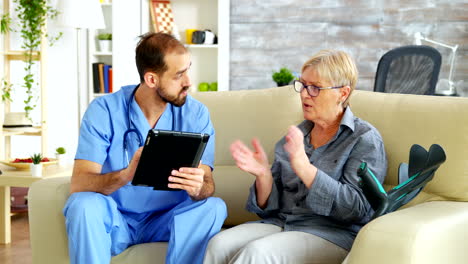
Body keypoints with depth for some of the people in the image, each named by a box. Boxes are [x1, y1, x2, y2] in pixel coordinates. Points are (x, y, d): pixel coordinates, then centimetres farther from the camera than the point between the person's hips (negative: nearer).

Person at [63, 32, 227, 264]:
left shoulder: (196, 114, -6)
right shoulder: (104, 111, -12)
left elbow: (208, 185, -14)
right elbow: (79, 184, -22)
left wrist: (198, 188, -40)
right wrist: (125, 175, -42)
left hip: (167, 221, 2)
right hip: (115, 220, -1)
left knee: (214, 207, -26)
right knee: (84, 205, -32)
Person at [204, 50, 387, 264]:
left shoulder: (365, 139, -2)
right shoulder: (295, 136, 14)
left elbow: (356, 208, -15)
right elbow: (270, 206, 13)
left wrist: (303, 167, -24)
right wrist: (263, 175, -10)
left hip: (332, 233, -5)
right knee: (219, 244, -23)